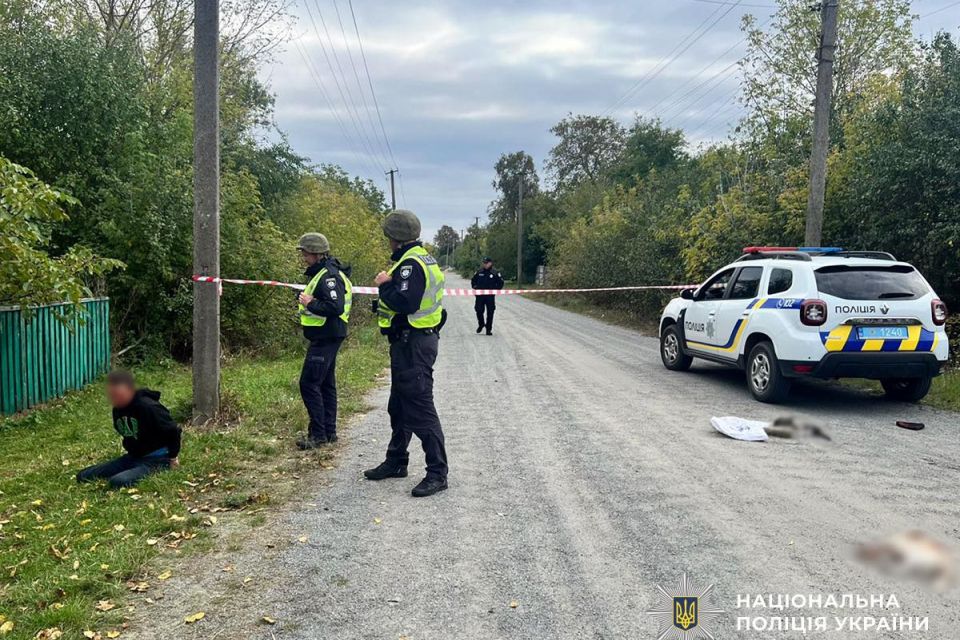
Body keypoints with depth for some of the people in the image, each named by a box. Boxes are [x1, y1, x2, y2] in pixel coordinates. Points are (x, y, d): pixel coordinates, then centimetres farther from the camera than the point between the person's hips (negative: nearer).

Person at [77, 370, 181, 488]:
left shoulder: (148, 408, -24)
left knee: (118, 482, -34)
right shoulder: (117, 409, 2)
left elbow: (173, 430, -18)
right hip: (133, 457, 8)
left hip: (155, 460, -8)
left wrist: (173, 457, -9)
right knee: (83, 476, 2)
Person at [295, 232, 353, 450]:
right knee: (325, 384, 14)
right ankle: (329, 432, 22)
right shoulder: (321, 273, 16)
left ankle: (318, 434, -5)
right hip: (326, 336, 11)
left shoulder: (329, 276, -18)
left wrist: (310, 304, -19)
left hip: (326, 337, -11)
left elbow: (336, 307, -27)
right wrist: (306, 299, 5)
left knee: (309, 383, -10)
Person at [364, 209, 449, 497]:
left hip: (413, 344, -11)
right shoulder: (422, 258, 15)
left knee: (420, 409, -7)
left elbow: (405, 302, -29)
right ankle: (396, 462, 34)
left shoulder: (411, 264, -19)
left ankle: (437, 473, -2)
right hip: (411, 342, 11)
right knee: (399, 406, 20)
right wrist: (389, 284, 9)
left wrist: (385, 285, -14)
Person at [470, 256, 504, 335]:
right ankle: (481, 324, 26)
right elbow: (473, 280, 18)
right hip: (480, 295, 2)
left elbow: (500, 284, 5)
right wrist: (475, 287, 5)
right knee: (479, 311, -1)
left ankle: (489, 329, 8)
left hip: (490, 296, -2)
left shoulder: (495, 273, -1)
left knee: (490, 312, 0)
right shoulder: (479, 272, 6)